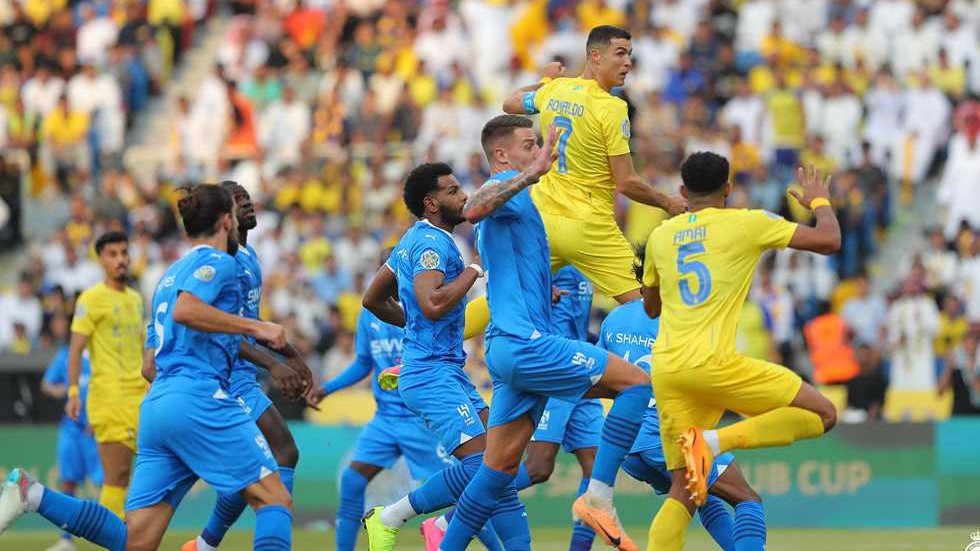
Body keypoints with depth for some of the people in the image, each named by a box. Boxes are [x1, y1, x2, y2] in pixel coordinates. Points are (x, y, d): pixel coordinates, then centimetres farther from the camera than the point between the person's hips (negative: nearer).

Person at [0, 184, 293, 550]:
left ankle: (34, 495, -11)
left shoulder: (171, 275, 28)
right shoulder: (218, 262, 1)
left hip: (156, 406, 8)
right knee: (275, 500, -7)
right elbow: (185, 311, -20)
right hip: (198, 399, -8)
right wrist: (255, 327, -14)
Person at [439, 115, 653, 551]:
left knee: (500, 467, 9)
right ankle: (597, 497, -15)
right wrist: (531, 172, -35)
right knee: (636, 382, -11)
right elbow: (473, 210, -31)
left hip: (512, 347, 10)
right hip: (524, 342, -10)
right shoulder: (505, 188, -6)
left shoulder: (514, 191, 25)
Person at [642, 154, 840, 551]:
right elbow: (829, 240, 4)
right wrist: (819, 200, 24)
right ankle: (714, 441, -14)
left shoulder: (661, 236, 17)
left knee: (684, 493, 10)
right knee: (821, 414, 3)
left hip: (665, 370, 6)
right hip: (711, 362, -6)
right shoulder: (746, 224, 3)